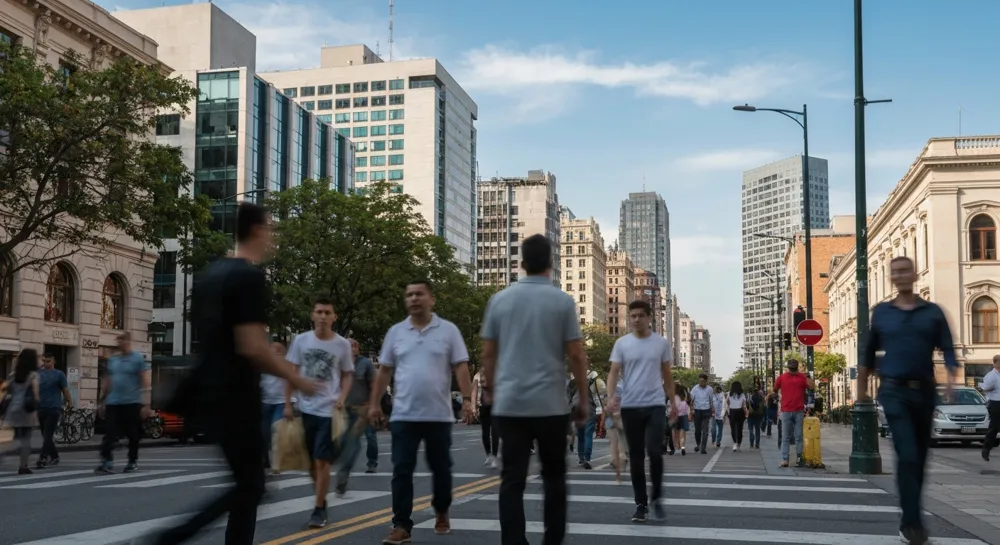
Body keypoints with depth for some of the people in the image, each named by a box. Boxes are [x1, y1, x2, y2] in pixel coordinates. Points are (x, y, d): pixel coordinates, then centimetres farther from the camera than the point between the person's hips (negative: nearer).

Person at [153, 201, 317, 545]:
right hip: (234, 398, -9)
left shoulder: (209, 274, 13)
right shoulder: (250, 276, -14)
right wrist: (295, 379, -10)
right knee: (249, 485, 2)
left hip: (204, 393, 9)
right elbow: (252, 347, -22)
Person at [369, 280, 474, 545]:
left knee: (441, 469, 12)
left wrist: (467, 399, -13)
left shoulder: (448, 330, 0)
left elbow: (461, 367, -3)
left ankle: (441, 513, 32)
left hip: (439, 415, -1)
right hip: (403, 416, 1)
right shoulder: (396, 332, 7)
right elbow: (384, 371, 11)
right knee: (401, 471, -3)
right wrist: (374, 403, 9)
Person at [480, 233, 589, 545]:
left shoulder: (499, 300, 6)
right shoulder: (562, 301, -2)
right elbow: (576, 355, -3)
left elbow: (488, 355, 9)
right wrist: (584, 399, 6)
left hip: (509, 404, 2)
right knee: (553, 477, 13)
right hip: (550, 404, -2)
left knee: (512, 481, 1)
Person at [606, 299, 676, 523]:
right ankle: (641, 504, 14)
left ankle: (656, 498, 8)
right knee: (636, 456, 5)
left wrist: (673, 402, 11)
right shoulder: (622, 343, 3)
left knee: (654, 451, -14)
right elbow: (614, 372, -1)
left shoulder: (662, 343, 5)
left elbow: (667, 375, 13)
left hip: (655, 405, -1)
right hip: (630, 406, 1)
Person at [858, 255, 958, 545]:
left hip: (925, 391, 2)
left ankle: (910, 518, 25)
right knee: (908, 456, -14)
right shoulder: (881, 312, 6)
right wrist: (862, 387, 17)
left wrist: (951, 376, -17)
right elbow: (869, 353, 14)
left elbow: (947, 349, 1)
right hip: (894, 391, -2)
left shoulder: (933, 312, 6)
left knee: (920, 458, 11)